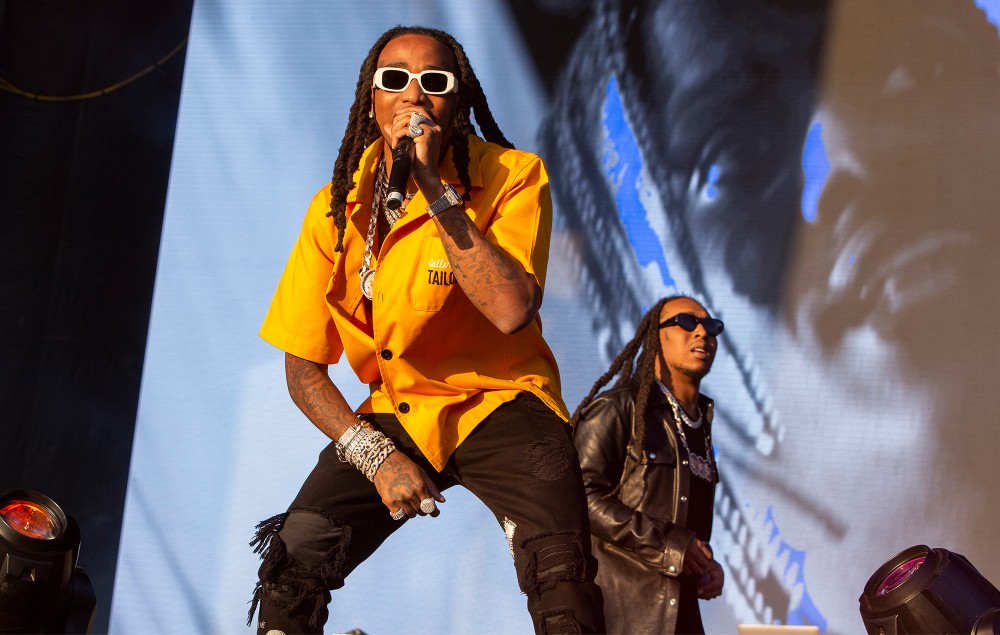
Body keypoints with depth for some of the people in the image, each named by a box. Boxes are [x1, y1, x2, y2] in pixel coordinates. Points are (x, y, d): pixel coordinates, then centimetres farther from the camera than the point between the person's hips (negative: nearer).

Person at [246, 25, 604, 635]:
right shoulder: (338, 206, -4)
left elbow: (512, 310, -31)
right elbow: (303, 365, 0)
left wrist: (434, 187, -31)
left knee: (562, 583, -27)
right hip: (397, 413, 4)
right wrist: (375, 455, -14)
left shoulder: (512, 177, -14)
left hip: (501, 403, -3)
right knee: (291, 557, -11)